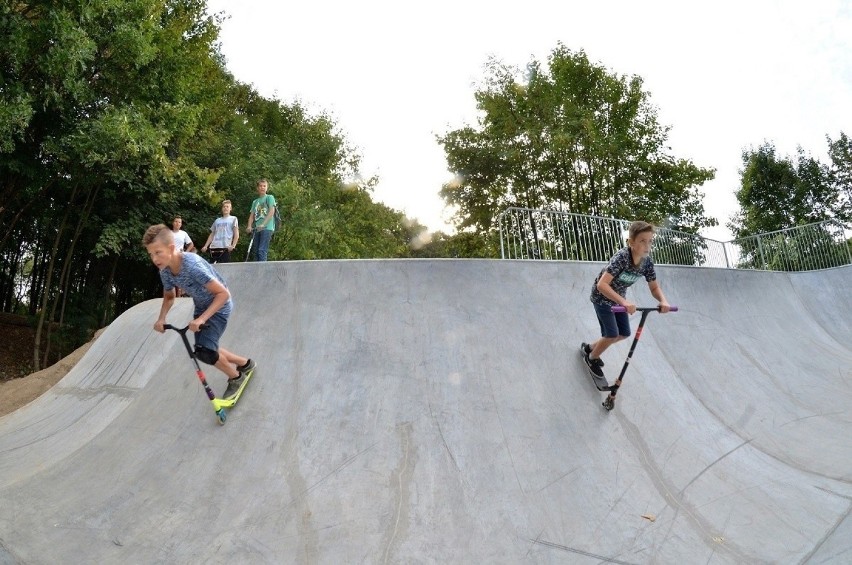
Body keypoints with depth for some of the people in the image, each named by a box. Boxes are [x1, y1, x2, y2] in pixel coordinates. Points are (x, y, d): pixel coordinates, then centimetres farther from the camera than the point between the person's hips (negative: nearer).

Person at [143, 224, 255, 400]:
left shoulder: (192, 265, -36)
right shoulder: (165, 272, -13)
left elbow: (224, 293, -33)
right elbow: (169, 297, 8)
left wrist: (201, 319, -37)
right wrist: (161, 319, -9)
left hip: (218, 307, -8)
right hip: (201, 307, 8)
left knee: (203, 351, -16)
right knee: (207, 349, 12)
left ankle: (236, 377, 9)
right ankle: (245, 363, 34)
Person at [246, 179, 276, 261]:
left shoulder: (270, 197, 7)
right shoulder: (255, 201, 22)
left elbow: (272, 211, -8)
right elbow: (252, 215, 13)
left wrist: (263, 224, -19)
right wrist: (249, 226, -6)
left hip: (267, 228, -6)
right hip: (256, 229, 6)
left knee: (262, 250, -17)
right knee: (256, 251, 4)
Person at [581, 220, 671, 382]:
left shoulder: (647, 263, -15)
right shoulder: (621, 257, -34)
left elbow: (655, 288, -3)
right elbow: (602, 285, -41)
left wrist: (663, 301, -25)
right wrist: (624, 302, -51)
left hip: (618, 298, 7)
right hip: (602, 297, -7)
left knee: (624, 334, 9)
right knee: (612, 335, -8)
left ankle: (589, 348, 31)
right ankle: (591, 358, 20)